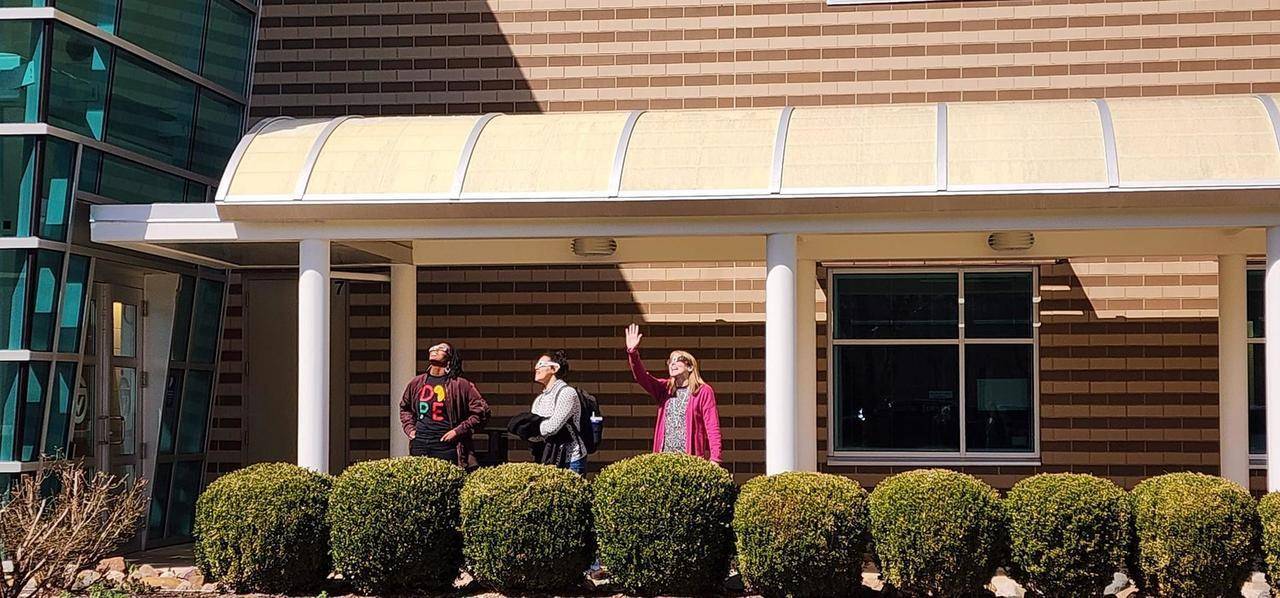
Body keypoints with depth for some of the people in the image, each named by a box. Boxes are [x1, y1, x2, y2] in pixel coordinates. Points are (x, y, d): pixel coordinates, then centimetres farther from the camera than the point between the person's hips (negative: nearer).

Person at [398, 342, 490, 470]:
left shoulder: (460, 384, 1)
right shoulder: (416, 383, 14)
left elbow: (481, 412, 0)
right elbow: (405, 408, 32)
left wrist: (458, 431, -7)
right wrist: (409, 429, 15)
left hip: (446, 446, -4)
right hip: (419, 445, 4)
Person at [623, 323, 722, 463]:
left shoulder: (704, 391, 2)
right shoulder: (664, 388, 16)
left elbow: (712, 426, -3)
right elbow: (642, 377, 3)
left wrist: (715, 458, -11)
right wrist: (633, 353, -13)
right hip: (664, 458, 4)